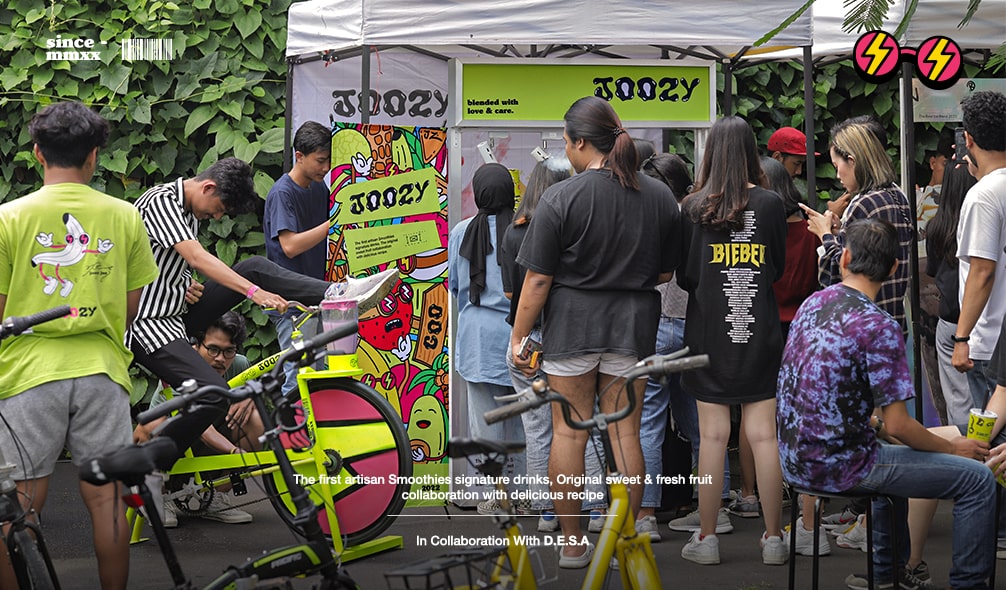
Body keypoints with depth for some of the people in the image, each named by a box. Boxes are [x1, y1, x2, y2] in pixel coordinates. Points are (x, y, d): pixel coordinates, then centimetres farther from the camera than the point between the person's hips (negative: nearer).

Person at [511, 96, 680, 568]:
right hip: (632, 325, 3)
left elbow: (538, 280, -10)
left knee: (569, 432, 7)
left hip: (570, 323, -3)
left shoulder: (561, 198, -11)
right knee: (624, 432, 9)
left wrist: (518, 337, -1)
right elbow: (666, 273, 10)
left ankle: (572, 544, 13)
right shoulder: (660, 196, 1)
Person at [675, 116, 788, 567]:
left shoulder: (694, 207, -5)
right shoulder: (771, 204, -3)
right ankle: (773, 538, 8)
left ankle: (707, 538, 7)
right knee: (764, 435, 4)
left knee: (712, 436, 3)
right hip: (759, 331, 1)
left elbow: (684, 275, 0)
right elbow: (779, 269, 9)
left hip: (709, 333, -1)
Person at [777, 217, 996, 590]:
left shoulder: (812, 304, 5)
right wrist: (953, 448, -1)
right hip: (837, 466, -8)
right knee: (977, 478, -4)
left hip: (795, 459, 9)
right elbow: (898, 426, -17)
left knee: (892, 453, 37)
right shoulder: (878, 327, -19)